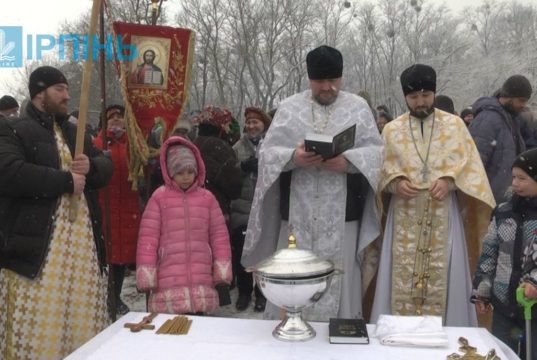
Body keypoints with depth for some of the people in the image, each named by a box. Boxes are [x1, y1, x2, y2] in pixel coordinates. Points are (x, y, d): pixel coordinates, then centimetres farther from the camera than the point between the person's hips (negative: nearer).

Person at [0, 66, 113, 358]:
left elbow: (106, 168, 20)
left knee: (81, 324, 8)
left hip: (82, 241, 6)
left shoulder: (76, 132, 21)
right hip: (37, 245, -6)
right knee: (38, 326, -5)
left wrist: (90, 166, -4)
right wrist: (66, 180, -14)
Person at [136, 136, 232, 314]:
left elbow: (219, 235, 9)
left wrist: (221, 271, 5)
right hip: (168, 282, -2)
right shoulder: (159, 197, 0)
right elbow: (148, 238, -2)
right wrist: (147, 276, -5)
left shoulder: (207, 198, 8)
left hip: (201, 281, 2)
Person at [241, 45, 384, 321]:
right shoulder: (288, 107, 7)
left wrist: (347, 161, -19)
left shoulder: (358, 107, 7)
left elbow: (376, 152, 0)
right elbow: (267, 152, 1)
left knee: (338, 283, 4)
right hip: (297, 214, 1)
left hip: (342, 216, 0)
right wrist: (293, 157, -20)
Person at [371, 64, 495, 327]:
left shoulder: (454, 124, 6)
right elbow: (382, 169, 6)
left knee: (442, 278, 1)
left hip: (442, 215, 0)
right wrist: (395, 183, -14)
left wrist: (449, 181, -16)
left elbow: (468, 165, 2)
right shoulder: (392, 129, 8)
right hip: (405, 217, 1)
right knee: (403, 277, 1)